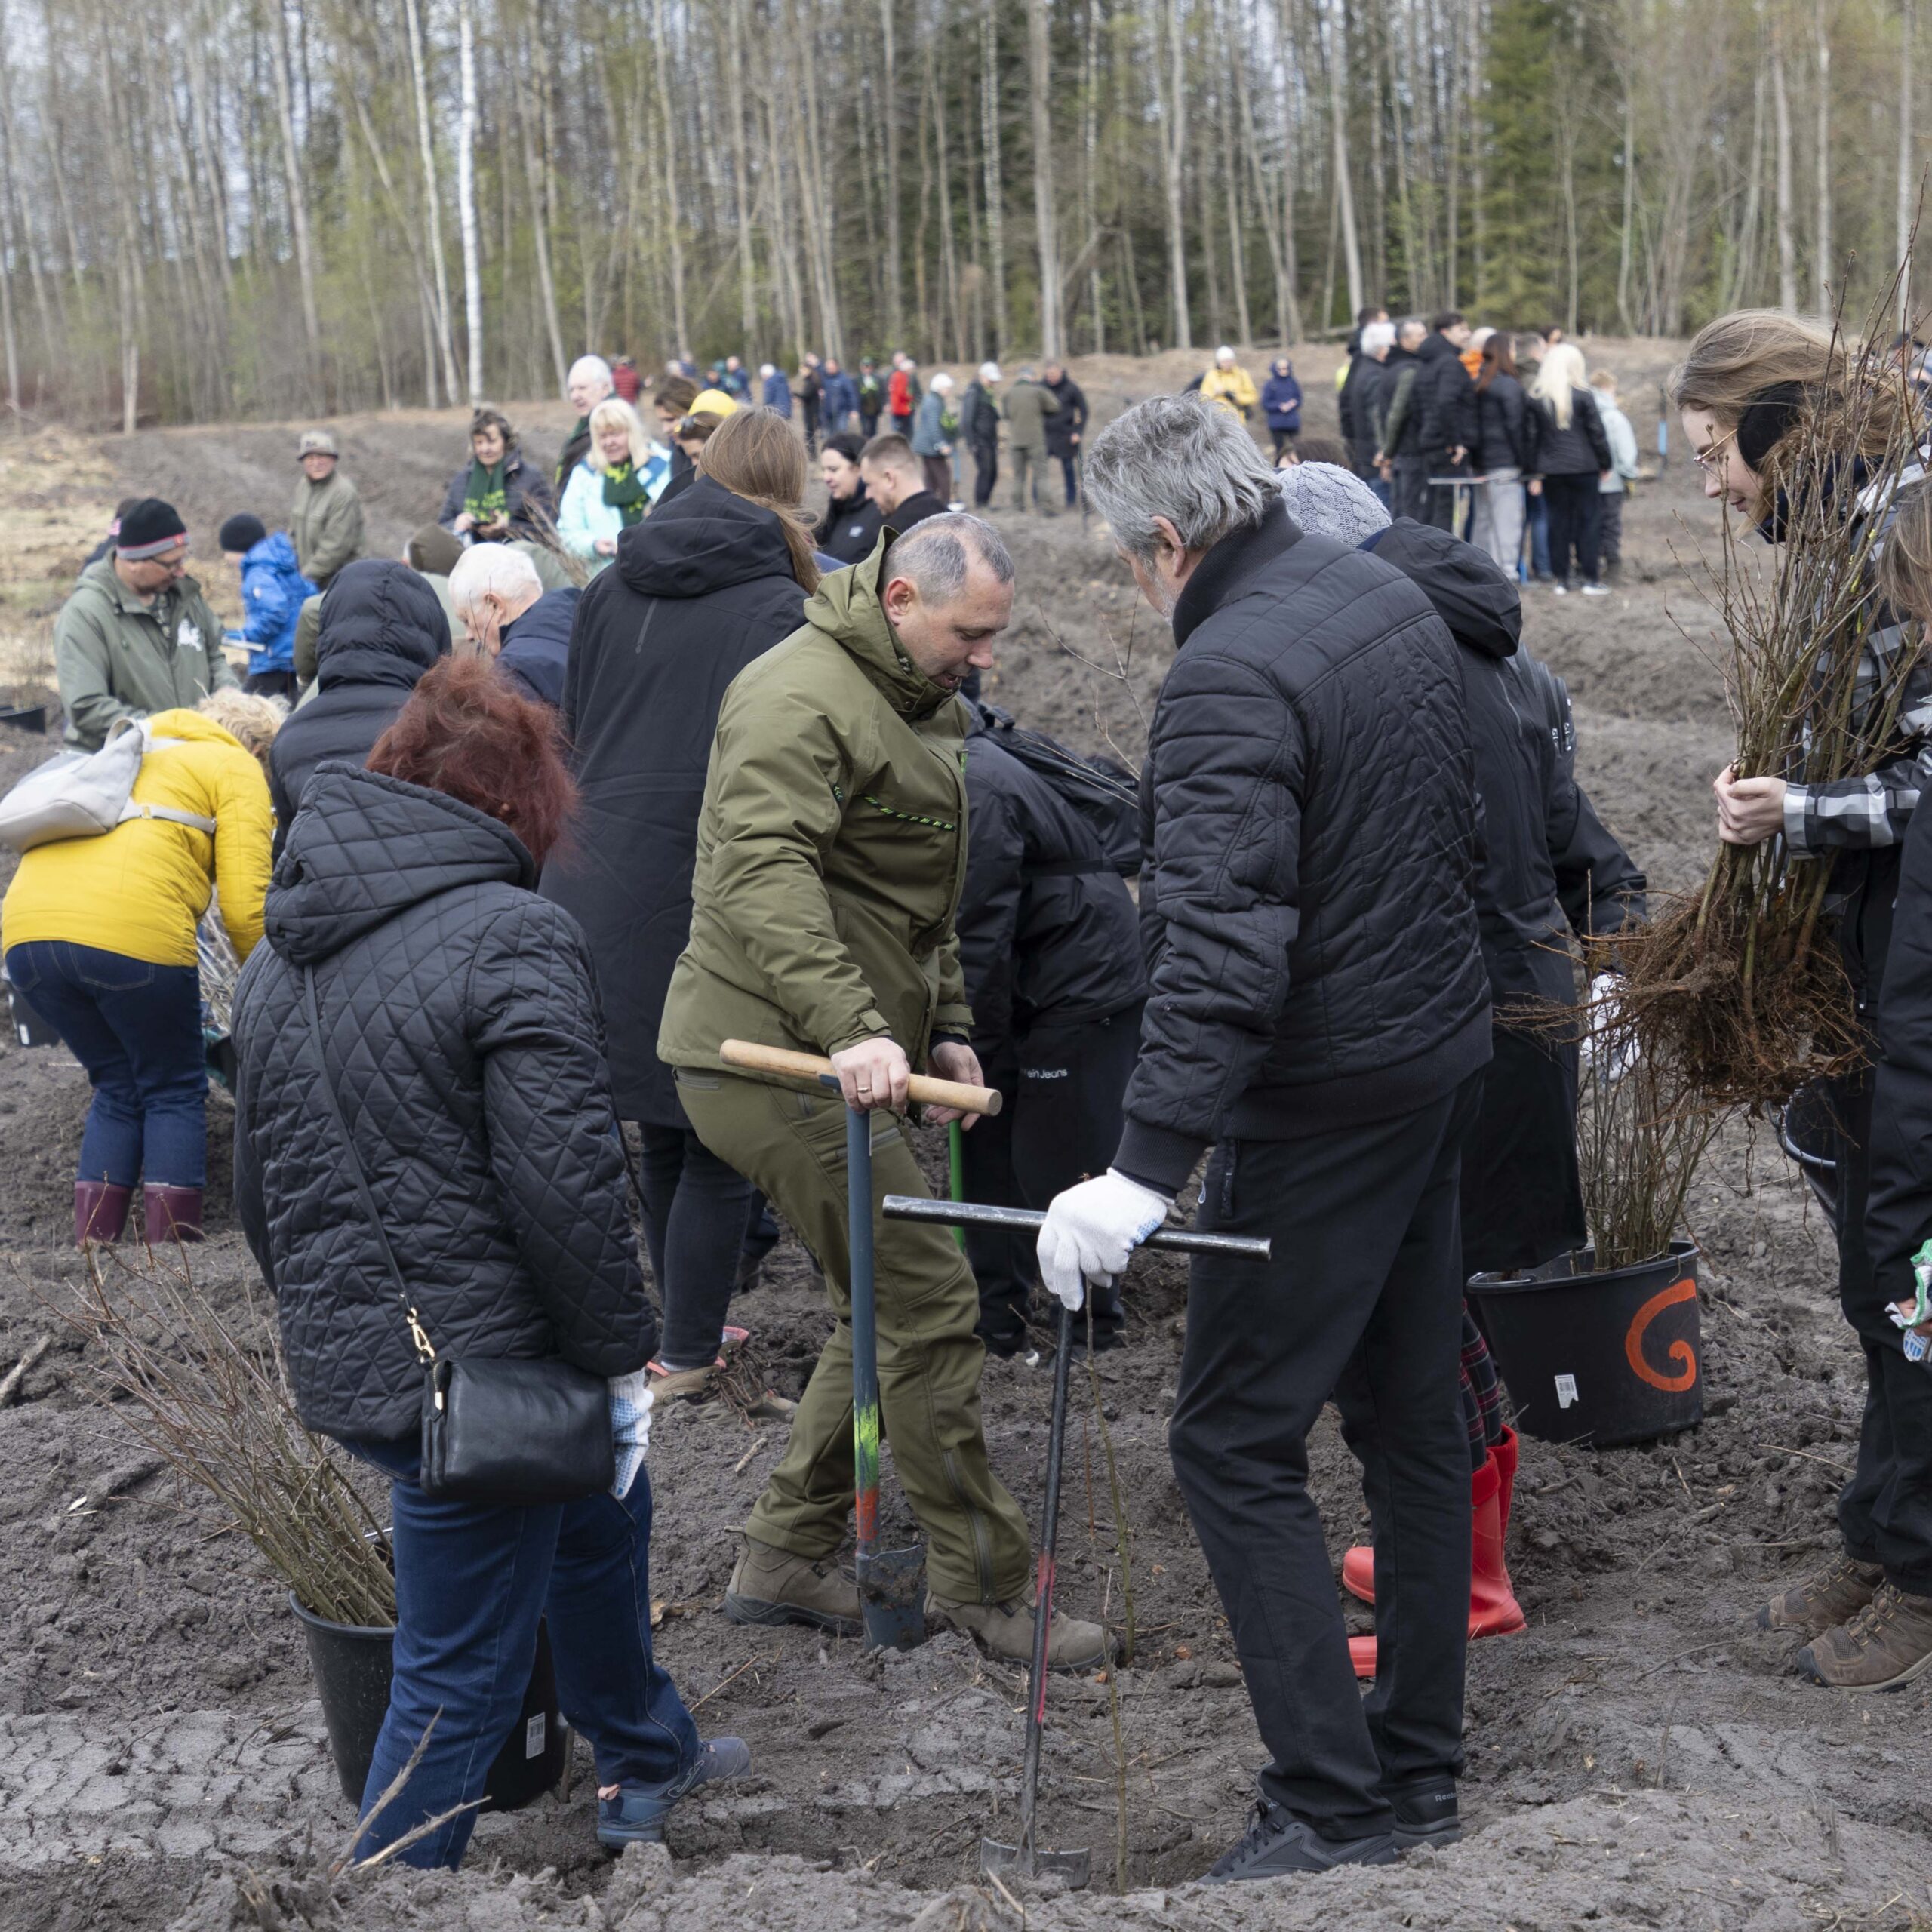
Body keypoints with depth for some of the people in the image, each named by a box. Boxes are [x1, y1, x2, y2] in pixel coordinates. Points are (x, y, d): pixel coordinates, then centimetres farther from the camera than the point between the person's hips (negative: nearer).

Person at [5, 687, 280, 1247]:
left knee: (118, 1089, 20)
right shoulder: (236, 770, 13)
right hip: (130, 932, -6)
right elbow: (244, 906, 1)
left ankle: (91, 1245, 12)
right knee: (175, 1093, 11)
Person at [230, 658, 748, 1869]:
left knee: (602, 1507, 32)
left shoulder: (283, 952, 10)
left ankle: (649, 1757, 52)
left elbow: (258, 1188, 18)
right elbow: (567, 1183, -22)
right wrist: (620, 1348, -10)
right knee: (458, 1687, 3)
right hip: (474, 1374, -10)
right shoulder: (513, 939, -17)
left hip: (340, 1355, 10)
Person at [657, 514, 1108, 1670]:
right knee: (931, 1302, -7)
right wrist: (852, 1026, -40)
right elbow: (764, 873, -31)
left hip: (838, 1054, 10)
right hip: (772, 1055, -10)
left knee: (887, 1305, 14)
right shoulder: (802, 697, -17)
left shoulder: (918, 701, 18)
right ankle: (982, 1582, 4)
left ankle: (788, 1556, 24)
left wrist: (944, 1024, 18)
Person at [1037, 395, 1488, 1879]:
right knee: (1412, 1417, 16)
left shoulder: (1228, 676, -21)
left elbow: (1222, 950, -31)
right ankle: (1422, 1768, 28)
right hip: (1445, 1051, 9)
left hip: (1322, 1101, -9)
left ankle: (1334, 1800, 3)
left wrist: (1146, 1172, -33)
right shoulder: (1394, 599, 7)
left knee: (1237, 1444, -1)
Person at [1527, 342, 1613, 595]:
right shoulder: (1583, 394, -7)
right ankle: (1591, 579, 3)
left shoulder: (1536, 397, 2)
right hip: (1583, 468, -3)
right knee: (1589, 520, 4)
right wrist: (1605, 464, 7)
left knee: (1558, 522, 8)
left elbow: (1532, 436, 3)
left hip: (1551, 470, 3)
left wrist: (1535, 474, 7)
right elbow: (1597, 432, -4)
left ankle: (1561, 579, 8)